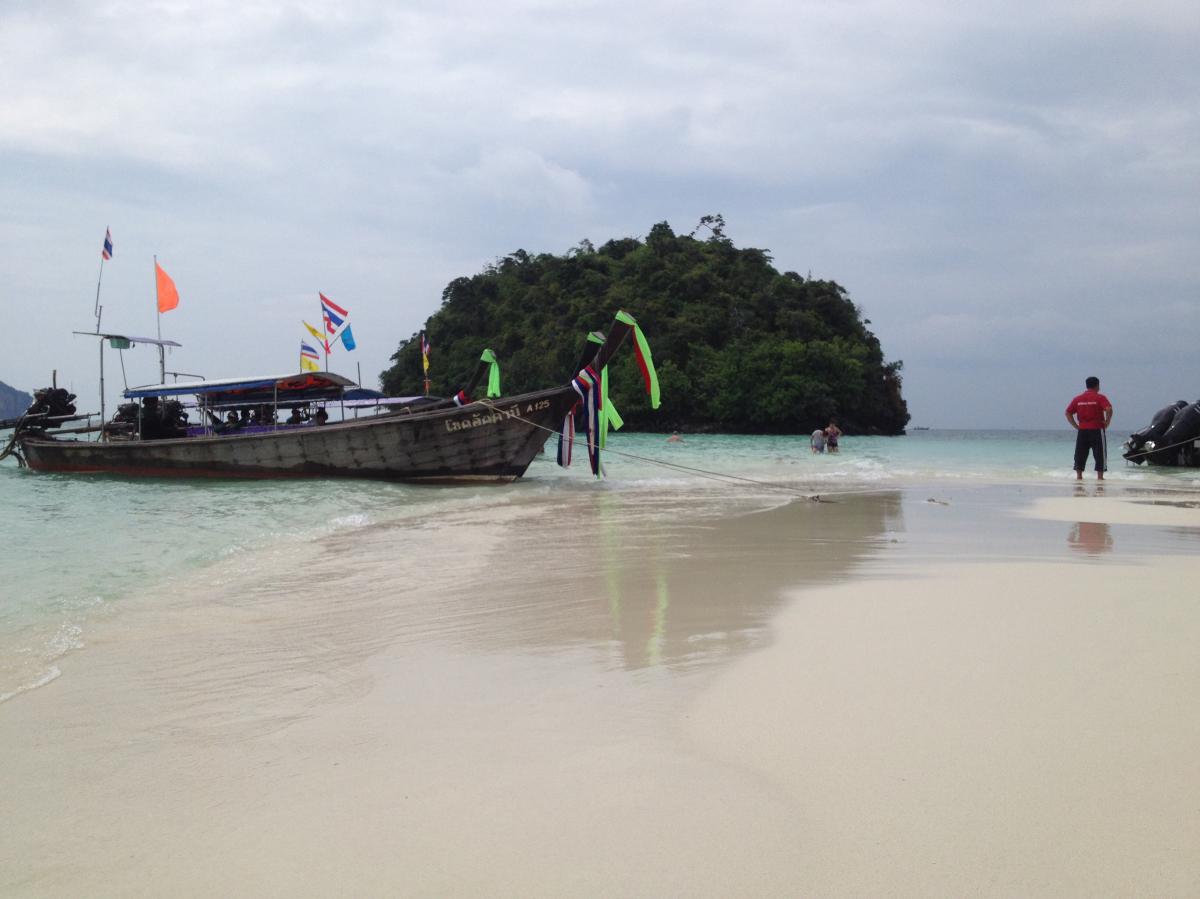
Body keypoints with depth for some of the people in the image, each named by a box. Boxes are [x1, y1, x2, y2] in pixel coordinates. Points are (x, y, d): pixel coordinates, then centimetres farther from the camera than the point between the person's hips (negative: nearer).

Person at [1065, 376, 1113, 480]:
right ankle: (1100, 476, 2)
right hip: (1097, 430, -3)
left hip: (1082, 431, 4)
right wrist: (1107, 422, -6)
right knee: (1099, 454, 3)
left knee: (1080, 454, 8)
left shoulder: (1078, 399, 8)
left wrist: (1075, 425, 7)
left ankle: (1079, 476, 8)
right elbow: (1109, 409, -19)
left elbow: (1068, 413, 6)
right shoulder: (1100, 397, -4)